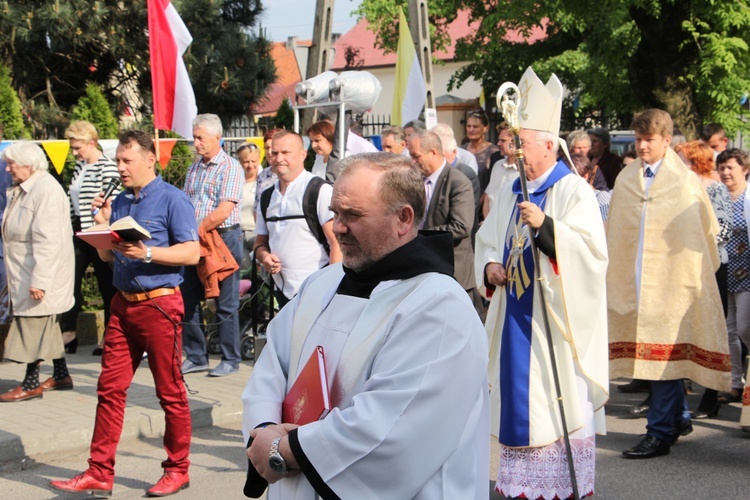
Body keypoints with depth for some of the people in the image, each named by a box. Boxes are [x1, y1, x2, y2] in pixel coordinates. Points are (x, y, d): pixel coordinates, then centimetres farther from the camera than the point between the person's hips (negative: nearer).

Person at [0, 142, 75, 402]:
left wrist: (39, 280, -26)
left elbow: (47, 240, -24)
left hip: (40, 273, -10)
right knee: (47, 326, 15)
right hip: (26, 274, 10)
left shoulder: (46, 190, -19)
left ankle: (31, 384, 4)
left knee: (33, 327, -4)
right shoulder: (22, 190, 12)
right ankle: (61, 375, 25)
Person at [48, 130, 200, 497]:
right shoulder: (120, 202, 13)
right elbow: (107, 256, 18)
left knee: (170, 391, 3)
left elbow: (192, 253, -14)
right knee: (110, 388, 6)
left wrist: (147, 253, -23)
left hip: (159, 304, -7)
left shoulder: (172, 199, -8)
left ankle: (177, 469, 15)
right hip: (123, 302, 7)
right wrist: (103, 225, 1)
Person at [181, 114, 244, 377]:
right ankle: (196, 357, 18)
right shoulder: (193, 169, 14)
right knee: (189, 300, 8)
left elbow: (223, 211, -16)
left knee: (226, 304, 0)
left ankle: (230, 360, 9)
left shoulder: (230, 167, -8)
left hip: (224, 238, -7)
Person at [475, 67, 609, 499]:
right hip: (515, 318, 7)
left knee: (558, 406, -3)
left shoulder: (574, 191, -9)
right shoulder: (512, 192, 13)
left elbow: (592, 251, -19)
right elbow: (487, 240, 20)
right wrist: (489, 267, -1)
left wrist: (545, 226, -31)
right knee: (517, 397, 11)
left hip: (554, 321, -7)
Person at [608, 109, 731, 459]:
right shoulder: (625, 180, 9)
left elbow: (708, 230, 5)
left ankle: (660, 433, -2)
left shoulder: (685, 181, -1)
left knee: (665, 355, -7)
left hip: (673, 282, -4)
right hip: (634, 281, 4)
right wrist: (615, 276, 8)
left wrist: (699, 276, 6)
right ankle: (679, 418, 29)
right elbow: (614, 232, 14)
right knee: (660, 354, 12)